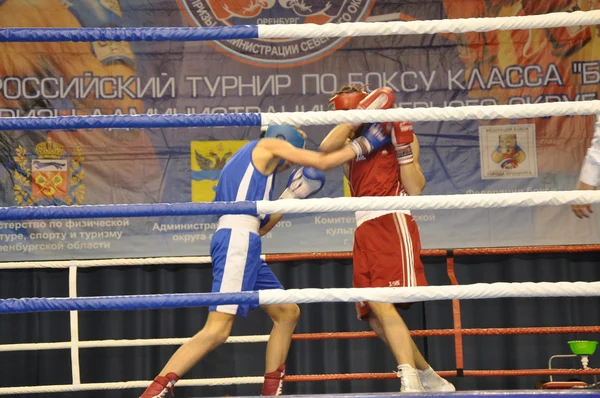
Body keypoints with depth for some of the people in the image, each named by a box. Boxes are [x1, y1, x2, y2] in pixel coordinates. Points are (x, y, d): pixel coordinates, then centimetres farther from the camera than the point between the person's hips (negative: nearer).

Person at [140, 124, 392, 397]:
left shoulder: (247, 162, 31)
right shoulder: (268, 144, 9)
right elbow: (322, 162, 4)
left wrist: (292, 195, 30)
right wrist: (363, 145, 16)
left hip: (244, 244, 10)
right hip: (236, 239, -10)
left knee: (288, 313, 16)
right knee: (217, 329, -18)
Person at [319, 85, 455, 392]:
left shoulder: (396, 134, 10)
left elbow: (415, 189, -3)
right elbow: (327, 147, -3)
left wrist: (403, 147, -9)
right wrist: (356, 117, 0)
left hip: (391, 222, -6)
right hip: (364, 231, 6)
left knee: (381, 305, -24)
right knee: (376, 321, 2)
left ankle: (411, 382, -32)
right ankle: (432, 381, 16)